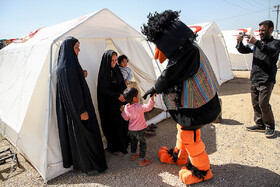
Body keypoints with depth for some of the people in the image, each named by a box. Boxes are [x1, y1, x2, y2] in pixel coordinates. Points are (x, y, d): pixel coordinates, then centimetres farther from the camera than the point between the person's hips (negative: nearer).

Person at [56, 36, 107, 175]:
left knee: (76, 134, 18)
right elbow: (72, 90, -24)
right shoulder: (67, 66, -21)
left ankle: (78, 162, 33)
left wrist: (82, 75, 3)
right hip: (76, 108, -10)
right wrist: (82, 111, -21)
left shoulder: (67, 64, 10)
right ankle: (89, 166, 17)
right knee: (83, 135, 2)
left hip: (72, 107, 10)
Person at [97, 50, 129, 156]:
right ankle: (114, 148, 21)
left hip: (120, 102, 7)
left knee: (123, 122, 12)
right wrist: (117, 96, -19)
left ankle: (123, 144, 31)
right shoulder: (104, 73, -15)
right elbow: (103, 90, -16)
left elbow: (122, 84, 14)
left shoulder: (116, 69, 7)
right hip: (109, 104, -7)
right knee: (113, 125, 3)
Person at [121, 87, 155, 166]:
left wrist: (122, 111, 18)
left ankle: (133, 155, 45)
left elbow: (125, 118, 4)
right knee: (143, 144, 10)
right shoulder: (138, 107, -27)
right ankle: (142, 160, 16)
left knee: (133, 141, 28)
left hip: (131, 129, 6)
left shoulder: (126, 107, -7)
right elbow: (148, 107, -38)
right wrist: (152, 97, -34)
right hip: (140, 130, -6)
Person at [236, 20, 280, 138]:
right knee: (255, 104, 9)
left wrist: (256, 42, -32)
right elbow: (243, 50, 13)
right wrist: (239, 42, -8)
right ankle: (260, 125, 22)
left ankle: (270, 126, 8)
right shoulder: (257, 44, 16)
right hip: (254, 79, 6)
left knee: (263, 104, -11)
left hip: (266, 80, -6)